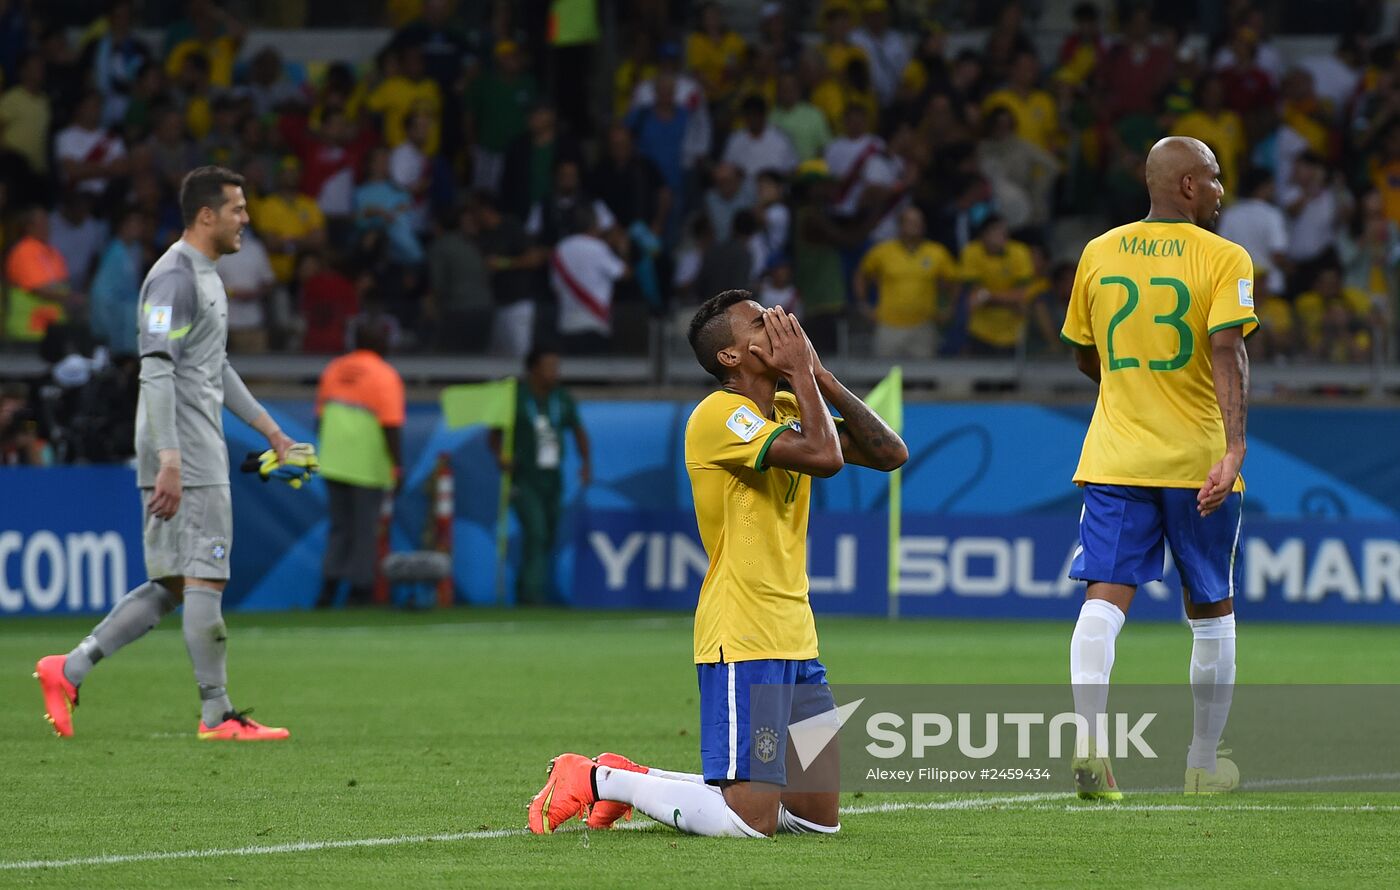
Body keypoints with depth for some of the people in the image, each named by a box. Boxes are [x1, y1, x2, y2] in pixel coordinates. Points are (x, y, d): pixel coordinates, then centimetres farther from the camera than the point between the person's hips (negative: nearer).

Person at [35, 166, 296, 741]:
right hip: (187, 460, -10)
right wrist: (169, 461, -26)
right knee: (204, 579, -6)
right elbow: (156, 370, -20)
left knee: (173, 587, 8)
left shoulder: (206, 276, 20)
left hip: (201, 452, 10)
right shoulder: (174, 277, -13)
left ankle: (69, 670, 7)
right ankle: (217, 716, -2)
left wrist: (268, 428, 29)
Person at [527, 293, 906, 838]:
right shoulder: (721, 415, -14)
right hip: (741, 643, -9)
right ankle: (596, 781, 2)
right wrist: (801, 373, -13)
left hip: (794, 642, 9)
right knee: (749, 821, -15)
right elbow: (823, 456, -26)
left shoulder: (790, 410, 14)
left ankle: (636, 781, 21)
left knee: (819, 818, 9)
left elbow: (890, 454, 8)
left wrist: (821, 379, 2)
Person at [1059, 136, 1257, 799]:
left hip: (1114, 458, 2)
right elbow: (1227, 350, -20)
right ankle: (1205, 762, 22)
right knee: (1211, 610, 13)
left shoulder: (1098, 254, 7)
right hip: (1198, 460, -2)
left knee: (1105, 597, -6)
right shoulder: (1223, 259, -6)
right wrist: (1234, 446, -26)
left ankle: (1087, 740, -27)